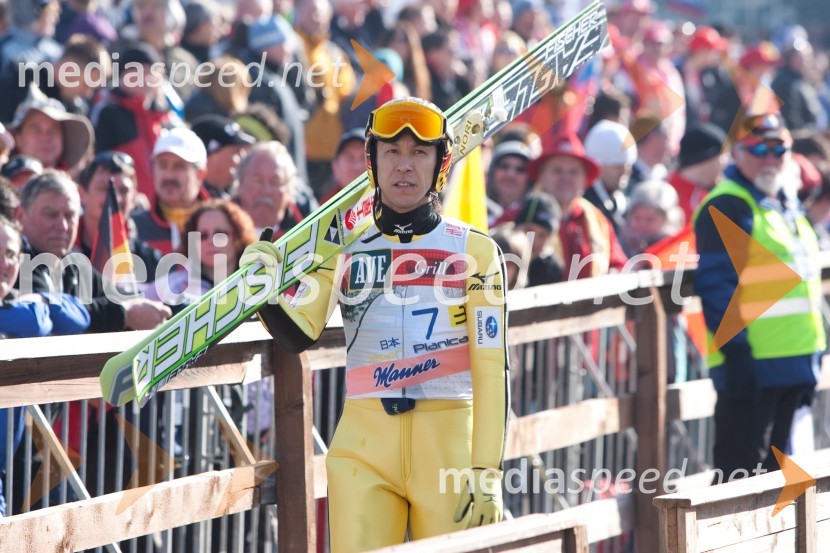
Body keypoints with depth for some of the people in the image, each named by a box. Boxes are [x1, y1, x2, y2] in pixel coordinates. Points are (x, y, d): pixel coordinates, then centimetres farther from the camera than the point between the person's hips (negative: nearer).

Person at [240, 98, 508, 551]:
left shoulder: (473, 250, 4)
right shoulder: (343, 246, 11)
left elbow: (491, 366, 0)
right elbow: (298, 335, 0)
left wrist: (487, 472, -8)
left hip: (449, 445, -1)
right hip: (363, 446, 1)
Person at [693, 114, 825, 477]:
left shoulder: (786, 205, 18)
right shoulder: (727, 208, -12)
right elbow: (716, 286, -18)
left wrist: (812, 358, 23)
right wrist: (735, 351, -24)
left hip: (792, 362, 9)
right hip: (751, 364, -9)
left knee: (772, 463, 15)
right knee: (742, 463, -9)